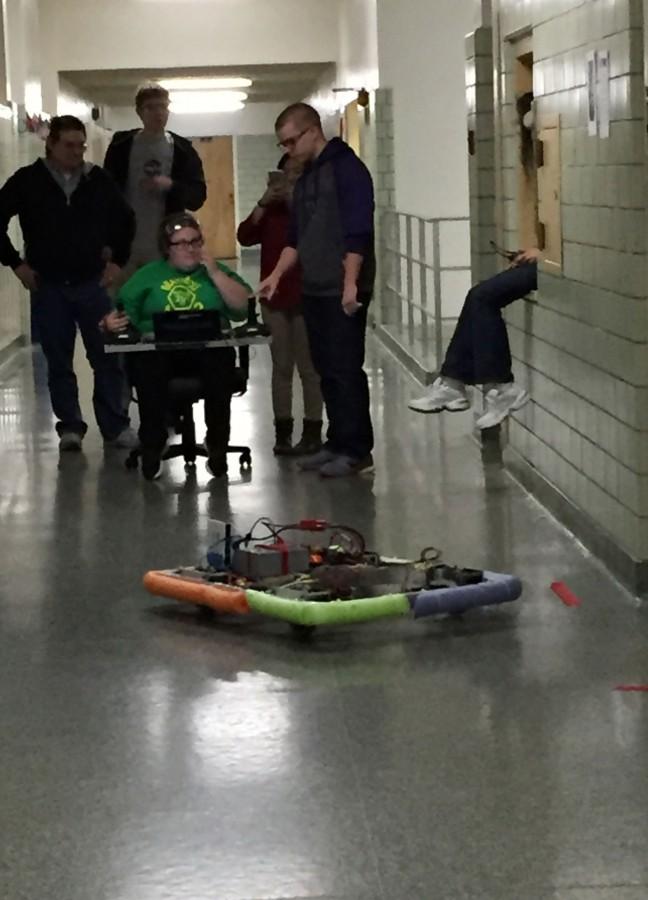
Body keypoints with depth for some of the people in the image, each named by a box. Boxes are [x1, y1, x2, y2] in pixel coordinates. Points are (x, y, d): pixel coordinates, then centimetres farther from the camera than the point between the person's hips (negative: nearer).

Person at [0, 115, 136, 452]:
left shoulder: (98, 180, 3)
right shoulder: (28, 181, -2)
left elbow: (125, 220, 16)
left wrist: (117, 260, 10)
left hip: (92, 284, 1)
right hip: (48, 286, -1)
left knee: (106, 357, -1)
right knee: (59, 360, 5)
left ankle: (115, 426, 6)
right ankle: (70, 426, 14)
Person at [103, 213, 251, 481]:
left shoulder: (216, 271, 21)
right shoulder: (147, 276, 21)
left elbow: (243, 308, 6)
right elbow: (122, 313, 12)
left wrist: (214, 273, 1)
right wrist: (110, 321, -10)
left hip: (208, 348, 0)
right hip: (159, 349, 0)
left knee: (220, 360, -35)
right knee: (147, 366, -35)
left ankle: (217, 446, -17)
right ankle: (152, 448, -17)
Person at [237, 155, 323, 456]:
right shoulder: (271, 208, 12)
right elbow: (245, 237, 0)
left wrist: (295, 203, -19)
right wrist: (263, 203, -10)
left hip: (305, 297, -4)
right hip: (274, 297, 4)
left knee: (309, 366, 0)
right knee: (281, 367, 7)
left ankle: (312, 432, 4)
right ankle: (282, 431, 11)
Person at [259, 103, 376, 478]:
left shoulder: (346, 168, -9)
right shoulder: (306, 177, 18)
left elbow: (358, 230, -16)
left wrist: (350, 282, -21)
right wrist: (277, 274, 11)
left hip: (344, 291, -8)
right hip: (315, 290, 8)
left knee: (346, 369, -7)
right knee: (327, 370, 10)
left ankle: (357, 450, -2)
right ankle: (338, 443, 16)